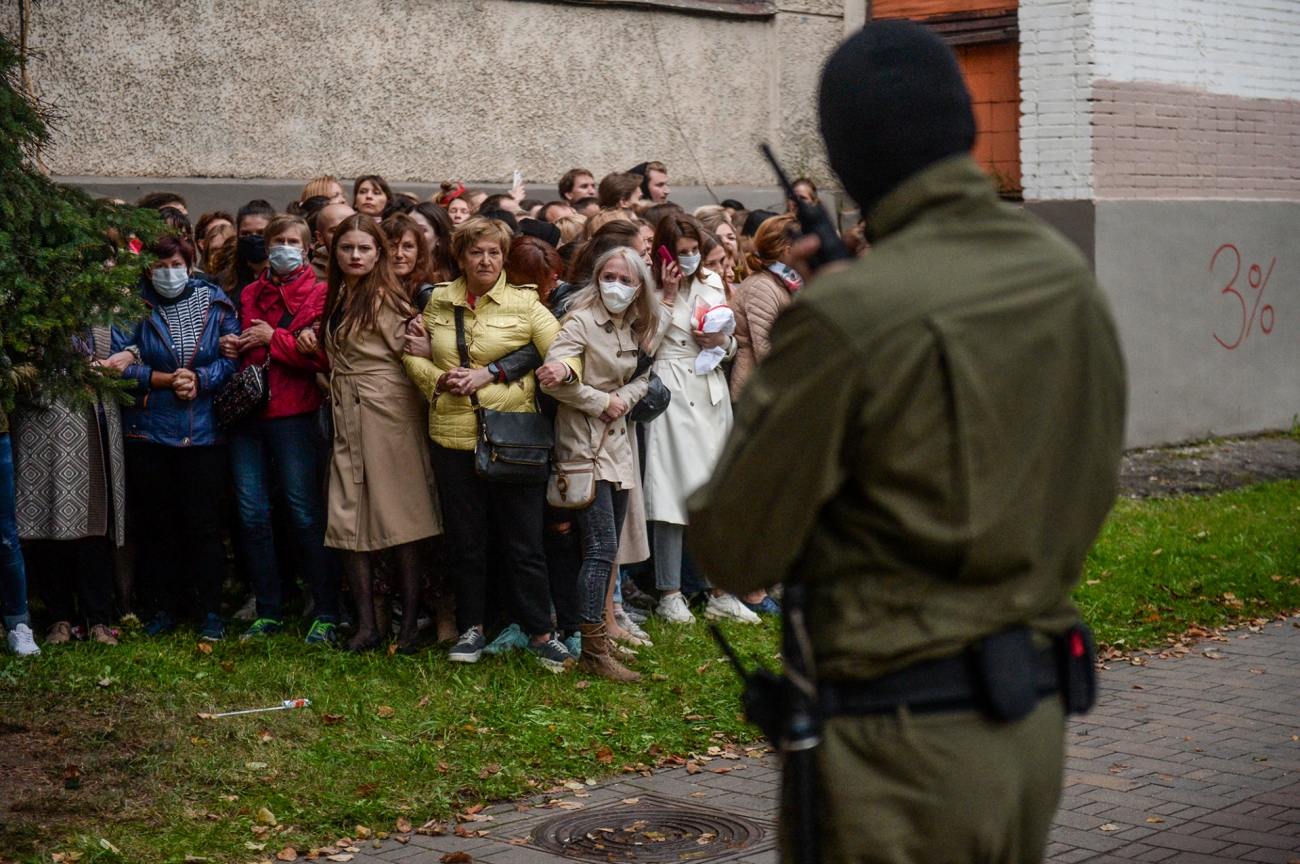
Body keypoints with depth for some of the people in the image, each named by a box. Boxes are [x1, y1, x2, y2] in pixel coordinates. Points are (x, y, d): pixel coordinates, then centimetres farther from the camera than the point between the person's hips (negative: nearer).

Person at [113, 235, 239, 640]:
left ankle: (211, 611, 9)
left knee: (203, 523, 0)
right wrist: (166, 380, -13)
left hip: (204, 433, 0)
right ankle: (163, 609, 17)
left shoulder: (214, 303, 4)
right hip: (148, 433, 0)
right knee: (156, 523, 6)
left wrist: (200, 380, -13)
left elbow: (232, 358, 1)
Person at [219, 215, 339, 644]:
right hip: (246, 414, 5)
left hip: (293, 413, -5)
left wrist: (273, 338, -11)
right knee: (251, 513, 2)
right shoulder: (251, 294, 18)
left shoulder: (319, 294, 1)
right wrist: (230, 347, 8)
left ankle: (326, 615, 2)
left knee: (305, 513, -6)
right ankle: (268, 612, 12)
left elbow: (325, 355, -10)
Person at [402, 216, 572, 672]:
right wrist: (439, 379, -5)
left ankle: (540, 633, 12)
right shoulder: (439, 302, 10)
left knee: (524, 543, 1)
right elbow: (413, 356, 17)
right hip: (453, 436, 3)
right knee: (464, 540, 10)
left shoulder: (524, 303, 0)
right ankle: (471, 627, 24)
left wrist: (491, 373, -14)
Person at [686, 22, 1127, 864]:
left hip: (897, 741, -6)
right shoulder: (1070, 279, 1)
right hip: (1034, 727, 7)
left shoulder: (846, 315, -19)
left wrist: (771, 368, 1)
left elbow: (735, 550, -13)